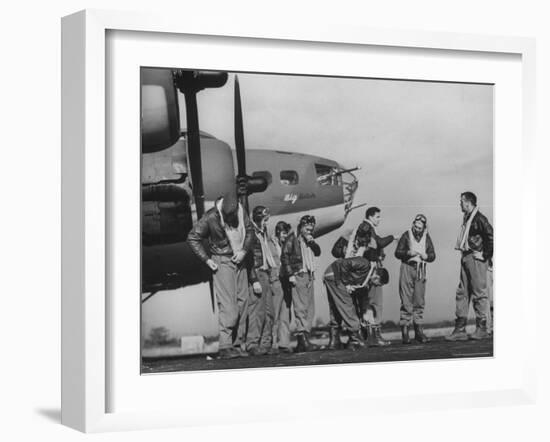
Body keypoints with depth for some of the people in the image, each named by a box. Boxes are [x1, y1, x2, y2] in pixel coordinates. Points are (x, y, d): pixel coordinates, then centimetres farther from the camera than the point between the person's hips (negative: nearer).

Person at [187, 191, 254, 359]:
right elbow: (192, 238, -9)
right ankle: (225, 347, -13)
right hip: (222, 262, -6)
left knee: (241, 302, 6)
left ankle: (235, 344, 13)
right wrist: (207, 259, -11)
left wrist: (244, 250, -6)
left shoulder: (241, 211, -4)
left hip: (239, 261, 6)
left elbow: (249, 231, 9)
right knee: (227, 305, -14)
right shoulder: (211, 217, -17)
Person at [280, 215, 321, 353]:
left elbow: (318, 252, 15)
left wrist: (312, 242, -2)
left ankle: (302, 342, 9)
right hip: (298, 275, -8)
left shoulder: (309, 239, 19)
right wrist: (290, 275, -13)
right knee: (301, 308, -15)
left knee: (310, 309, 5)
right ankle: (303, 340, -22)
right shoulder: (293, 238, -1)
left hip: (309, 276, 8)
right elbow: (284, 256, -6)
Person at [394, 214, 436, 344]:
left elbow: (433, 255, 10)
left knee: (419, 301, 4)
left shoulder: (426, 238, 9)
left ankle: (418, 330, 8)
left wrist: (426, 256, -11)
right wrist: (408, 253, -18)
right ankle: (405, 331, -5)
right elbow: (397, 253, -1)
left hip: (421, 269, 3)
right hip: (407, 267, -3)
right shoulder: (406, 235, 0)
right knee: (406, 301, -6)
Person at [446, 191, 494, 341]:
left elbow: (491, 235, -18)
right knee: (462, 293, 6)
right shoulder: (466, 218, 16)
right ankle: (460, 330, 6)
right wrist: (464, 255, 15)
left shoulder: (479, 218, -11)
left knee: (479, 292, -4)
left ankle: (482, 329, 2)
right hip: (465, 258, 9)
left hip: (476, 258, -9)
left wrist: (487, 255, -14)